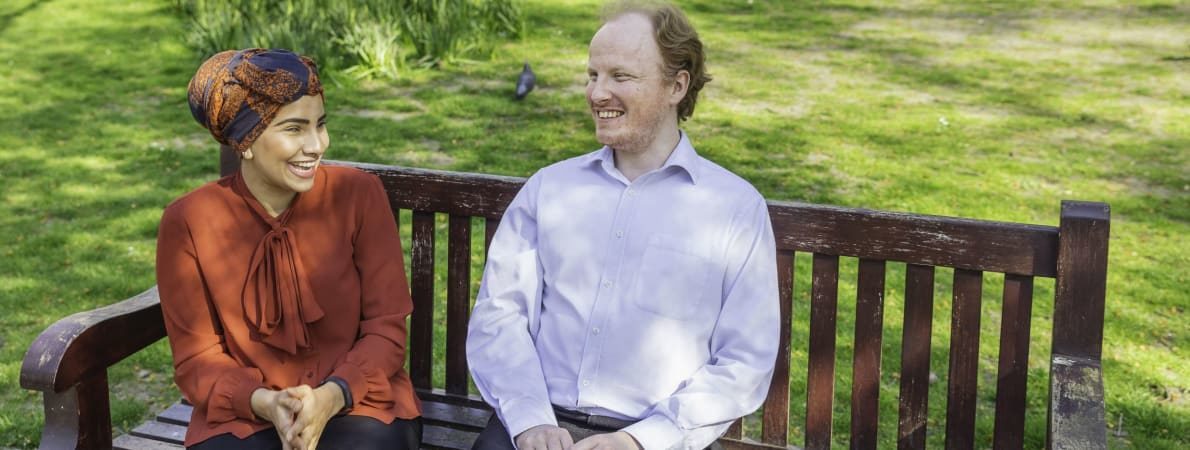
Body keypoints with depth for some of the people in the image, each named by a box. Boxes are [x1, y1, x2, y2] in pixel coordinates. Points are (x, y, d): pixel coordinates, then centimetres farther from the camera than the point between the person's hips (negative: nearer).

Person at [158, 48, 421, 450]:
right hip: (244, 416, 1)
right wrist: (264, 402, -21)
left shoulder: (359, 195, -7)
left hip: (357, 404, 0)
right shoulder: (188, 222, -6)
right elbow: (197, 359, -2)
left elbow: (386, 327, -6)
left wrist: (331, 397, -23)